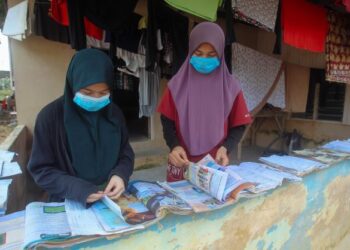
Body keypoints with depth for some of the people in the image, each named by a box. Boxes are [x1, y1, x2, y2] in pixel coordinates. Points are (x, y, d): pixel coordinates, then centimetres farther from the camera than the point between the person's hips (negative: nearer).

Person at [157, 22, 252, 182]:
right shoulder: (178, 84, -4)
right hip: (182, 163, 0)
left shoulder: (230, 87, -3)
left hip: (216, 164, 1)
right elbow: (167, 121, 0)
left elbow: (238, 126, 1)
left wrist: (226, 148, -14)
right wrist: (174, 146, -16)